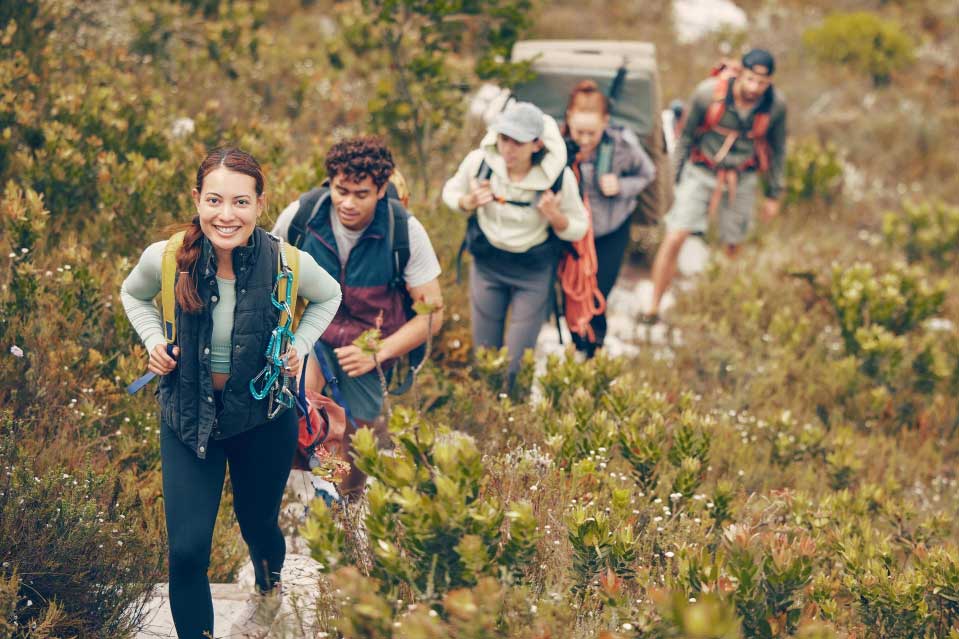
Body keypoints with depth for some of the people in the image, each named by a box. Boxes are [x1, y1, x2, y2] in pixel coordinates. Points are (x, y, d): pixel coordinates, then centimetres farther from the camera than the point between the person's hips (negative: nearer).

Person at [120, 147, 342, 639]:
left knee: (257, 523, 23)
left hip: (263, 418, 0)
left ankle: (269, 590, 58)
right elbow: (133, 294, 6)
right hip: (188, 417, 0)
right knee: (187, 550, -8)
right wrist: (154, 342, -10)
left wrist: (299, 347, -9)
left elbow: (329, 297, 4)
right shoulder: (166, 259, -19)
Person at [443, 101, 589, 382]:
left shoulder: (559, 177, -21)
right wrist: (469, 202, -20)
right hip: (487, 264, 2)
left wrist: (555, 217, -30)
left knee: (518, 364, -1)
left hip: (534, 273, -2)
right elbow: (451, 191, 3)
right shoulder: (478, 161, -17)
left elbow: (578, 229, -8)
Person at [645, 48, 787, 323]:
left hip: (742, 180, 2)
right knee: (674, 238, -11)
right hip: (701, 173, -2)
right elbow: (686, 136, -4)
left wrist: (774, 195, 9)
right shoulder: (709, 93, -20)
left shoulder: (776, 105, -13)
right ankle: (654, 308, -2)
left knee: (733, 248, 8)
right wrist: (676, 179, 2)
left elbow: (777, 148, 4)